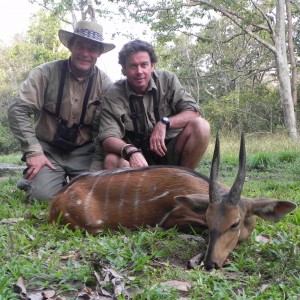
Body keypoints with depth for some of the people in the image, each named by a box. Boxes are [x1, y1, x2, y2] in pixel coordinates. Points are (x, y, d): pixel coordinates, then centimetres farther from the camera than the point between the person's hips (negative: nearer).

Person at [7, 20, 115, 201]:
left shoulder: (104, 82, -5)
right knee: (45, 195, -21)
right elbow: (18, 110, -14)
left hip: (83, 152, 2)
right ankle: (31, 180, 16)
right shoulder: (46, 73, -12)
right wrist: (33, 151, -18)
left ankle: (71, 182, 19)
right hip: (48, 149, -2)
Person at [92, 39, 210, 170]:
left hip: (169, 153, 1)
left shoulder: (167, 80, -4)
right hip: (137, 156, -1)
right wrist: (130, 151, -39)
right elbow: (108, 137, -18)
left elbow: (194, 112, -9)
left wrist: (164, 123, -25)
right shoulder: (113, 95, -8)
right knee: (111, 161, -32)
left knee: (200, 126, -24)